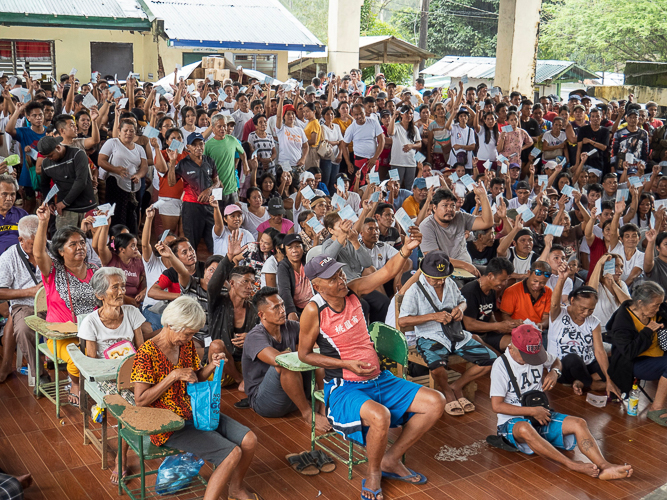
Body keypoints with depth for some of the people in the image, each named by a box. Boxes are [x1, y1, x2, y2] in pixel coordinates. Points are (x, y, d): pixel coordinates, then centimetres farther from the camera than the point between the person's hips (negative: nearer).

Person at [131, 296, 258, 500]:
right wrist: (173, 376, -25)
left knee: (249, 440, -3)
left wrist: (212, 366, -6)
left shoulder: (187, 344, 4)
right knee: (232, 453, -19)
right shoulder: (147, 353, -18)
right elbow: (140, 400, -20)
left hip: (195, 412, 8)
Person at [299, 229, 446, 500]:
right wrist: (347, 364, -14)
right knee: (379, 416, -37)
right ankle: (373, 473, -6)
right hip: (343, 387, -6)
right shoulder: (313, 311, -13)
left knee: (435, 403, -3)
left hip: (378, 379, 6)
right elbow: (304, 354, -5)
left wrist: (406, 250, -27)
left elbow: (387, 272, -7)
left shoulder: (352, 290, -1)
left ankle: (391, 460, 9)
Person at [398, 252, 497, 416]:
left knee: (491, 359, -8)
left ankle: (457, 387, 10)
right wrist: (433, 316, -21)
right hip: (430, 338, -5)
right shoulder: (415, 291, -8)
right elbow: (402, 322, -13)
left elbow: (462, 301, 28)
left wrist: (460, 308, 1)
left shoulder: (450, 284, 9)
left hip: (457, 335, 6)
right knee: (437, 366, -38)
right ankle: (447, 392, -2)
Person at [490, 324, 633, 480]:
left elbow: (556, 361, 26)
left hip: (541, 415, 6)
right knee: (524, 429, -42)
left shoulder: (538, 353, 3)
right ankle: (572, 465, -44)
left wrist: (554, 372, 0)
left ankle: (603, 466, -38)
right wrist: (532, 411, -17)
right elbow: (497, 406, -15)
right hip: (513, 422, -5)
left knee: (578, 423, -21)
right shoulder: (501, 365, -13)